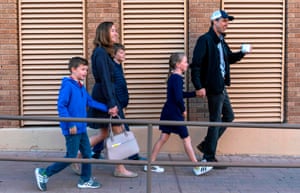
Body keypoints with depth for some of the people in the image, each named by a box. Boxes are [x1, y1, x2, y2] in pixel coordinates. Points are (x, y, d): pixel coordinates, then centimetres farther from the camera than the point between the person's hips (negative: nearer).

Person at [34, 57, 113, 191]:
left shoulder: (81, 87, 9)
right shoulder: (67, 85, -17)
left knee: (87, 153, 13)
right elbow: (61, 106, -21)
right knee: (71, 157, -2)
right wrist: (70, 124, -22)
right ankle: (43, 173, 11)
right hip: (72, 129, -8)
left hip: (81, 128, 8)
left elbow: (91, 102, 18)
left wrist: (107, 109, 14)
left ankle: (85, 180, 27)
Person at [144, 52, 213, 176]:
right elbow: (178, 98, -25)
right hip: (175, 114, -9)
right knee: (186, 139, 0)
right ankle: (197, 168, 9)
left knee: (163, 138, 12)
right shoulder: (178, 78, -17)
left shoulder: (172, 77, 13)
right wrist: (183, 110, -9)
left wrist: (195, 93, 19)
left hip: (167, 113, 9)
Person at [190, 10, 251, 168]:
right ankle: (209, 158, 8)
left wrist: (242, 53, 6)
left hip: (221, 87, 10)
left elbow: (230, 58, 26)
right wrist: (199, 87, -23)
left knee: (228, 116, 17)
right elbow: (195, 64, -19)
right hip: (213, 87, -10)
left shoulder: (221, 41, 13)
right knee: (216, 121, -3)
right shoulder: (205, 40, -14)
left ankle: (206, 145, 24)